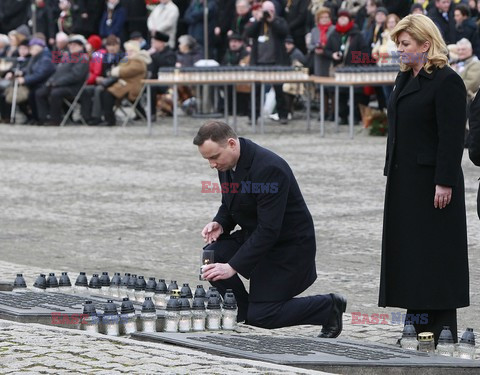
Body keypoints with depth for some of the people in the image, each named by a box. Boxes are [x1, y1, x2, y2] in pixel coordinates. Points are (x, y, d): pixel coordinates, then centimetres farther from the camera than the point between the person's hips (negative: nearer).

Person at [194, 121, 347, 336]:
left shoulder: (269, 168, -30)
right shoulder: (227, 163, -4)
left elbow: (269, 230, -31)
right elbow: (229, 205, 13)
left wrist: (233, 267, -30)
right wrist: (220, 224, -11)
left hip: (288, 245, -8)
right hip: (254, 235, 8)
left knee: (260, 316, -11)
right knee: (213, 256, -15)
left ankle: (329, 306, 6)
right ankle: (242, 316, 2)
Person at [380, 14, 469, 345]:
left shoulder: (447, 82, -13)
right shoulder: (405, 78, 15)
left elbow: (452, 137, -17)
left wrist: (444, 182, -20)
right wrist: (391, 173, 16)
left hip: (432, 181, -9)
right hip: (405, 180, 9)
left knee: (435, 252, -5)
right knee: (408, 246, 9)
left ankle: (442, 327, 0)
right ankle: (417, 318, 15)